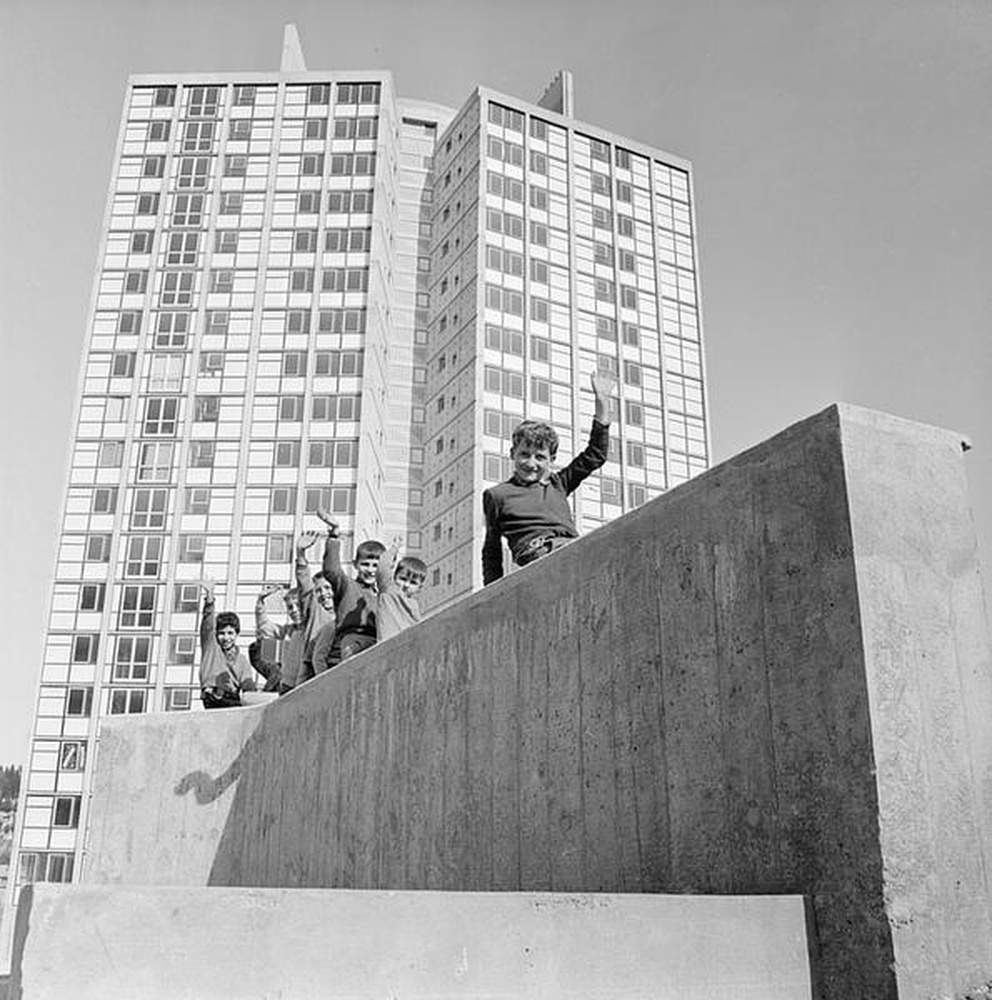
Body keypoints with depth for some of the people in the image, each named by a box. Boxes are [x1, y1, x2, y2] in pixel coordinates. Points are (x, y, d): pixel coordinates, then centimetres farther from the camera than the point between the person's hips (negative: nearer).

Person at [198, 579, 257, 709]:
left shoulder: (241, 660, 20)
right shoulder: (211, 646, 15)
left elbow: (248, 688, 13)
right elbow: (207, 625, 0)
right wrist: (209, 597, -14)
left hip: (233, 700, 1)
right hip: (212, 698, -1)